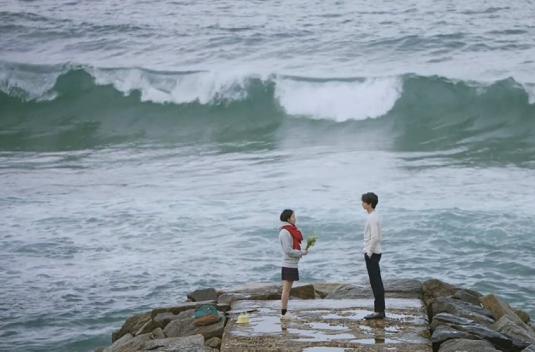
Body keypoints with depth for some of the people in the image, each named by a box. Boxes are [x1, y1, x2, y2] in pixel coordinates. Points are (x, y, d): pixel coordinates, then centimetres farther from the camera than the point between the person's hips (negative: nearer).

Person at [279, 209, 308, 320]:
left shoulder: (290, 230, 14)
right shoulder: (285, 232, -16)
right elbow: (288, 251, -20)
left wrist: (302, 251, 3)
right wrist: (302, 252, -11)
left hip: (292, 264, 10)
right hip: (289, 264, -10)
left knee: (288, 289, 11)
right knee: (286, 289, -6)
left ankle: (285, 312, 16)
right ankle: (283, 313, -2)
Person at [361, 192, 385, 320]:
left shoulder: (372, 218, -16)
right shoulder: (374, 217, 14)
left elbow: (375, 237, -23)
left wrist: (369, 253, -18)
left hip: (372, 254, -10)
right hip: (374, 253, 10)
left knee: (375, 282, -7)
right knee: (377, 282, 11)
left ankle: (379, 311, -6)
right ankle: (380, 310, 14)